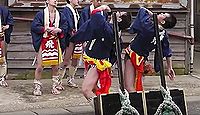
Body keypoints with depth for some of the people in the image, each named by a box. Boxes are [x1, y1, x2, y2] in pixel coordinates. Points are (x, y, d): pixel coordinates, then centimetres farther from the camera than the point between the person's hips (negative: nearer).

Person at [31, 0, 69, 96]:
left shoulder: (60, 15, 8)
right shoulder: (41, 14, -4)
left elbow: (65, 27, 7)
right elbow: (34, 26, -10)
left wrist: (58, 30, -13)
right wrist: (47, 28, -15)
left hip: (55, 43, 4)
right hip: (43, 42, -3)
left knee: (55, 66, 7)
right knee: (40, 66, -3)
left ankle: (55, 86, 20)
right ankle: (37, 87, 8)